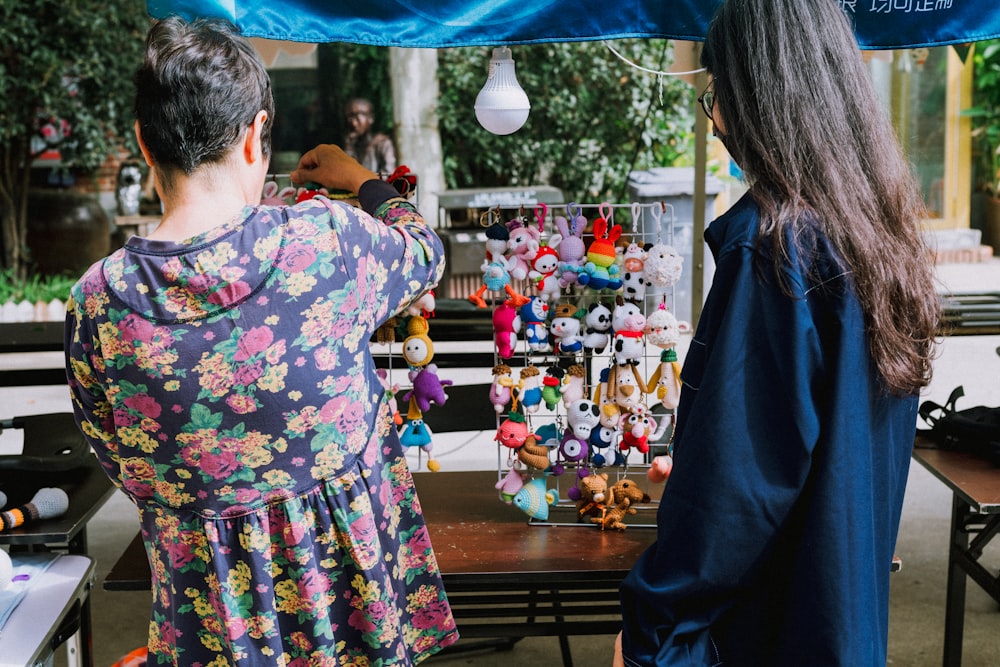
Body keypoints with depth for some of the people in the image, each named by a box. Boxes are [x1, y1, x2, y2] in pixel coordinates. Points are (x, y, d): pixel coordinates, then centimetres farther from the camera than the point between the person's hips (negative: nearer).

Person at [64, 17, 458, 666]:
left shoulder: (98, 301, -16)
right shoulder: (329, 239, -22)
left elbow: (121, 466, -1)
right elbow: (426, 253, 3)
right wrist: (365, 181, 21)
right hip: (348, 564, -1)